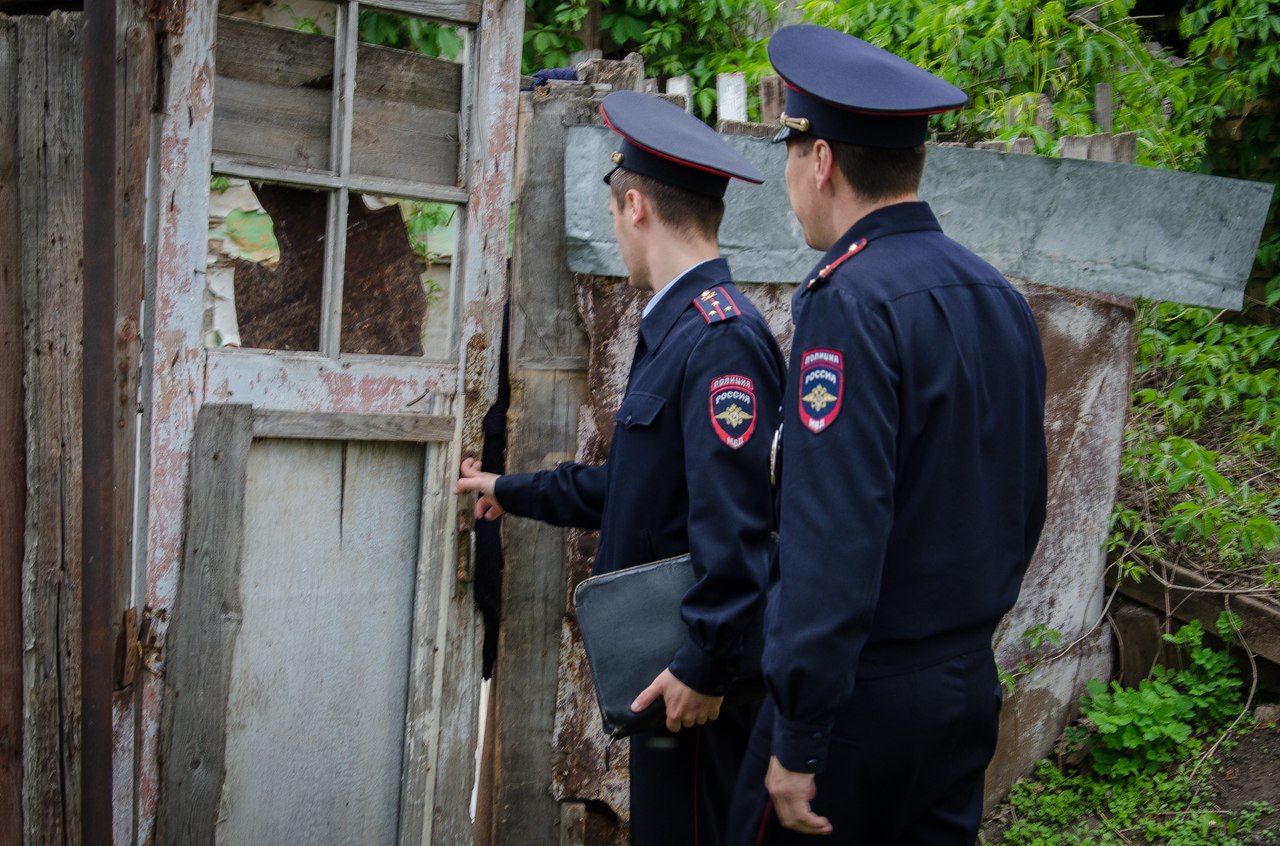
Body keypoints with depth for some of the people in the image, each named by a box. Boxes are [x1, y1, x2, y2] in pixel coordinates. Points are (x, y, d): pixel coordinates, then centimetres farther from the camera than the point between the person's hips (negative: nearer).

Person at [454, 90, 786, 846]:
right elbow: (627, 485, 24)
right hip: (670, 666, 10)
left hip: (703, 678, -10)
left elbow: (738, 522, -26)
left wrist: (704, 668, -24)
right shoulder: (677, 328, 13)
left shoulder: (721, 337, -20)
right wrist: (512, 492, 34)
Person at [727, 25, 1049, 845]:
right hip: (971, 687, 8)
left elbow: (835, 540, -23)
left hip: (864, 693, -8)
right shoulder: (1002, 299, 7)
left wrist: (798, 741, -19)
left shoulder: (851, 302, -17)